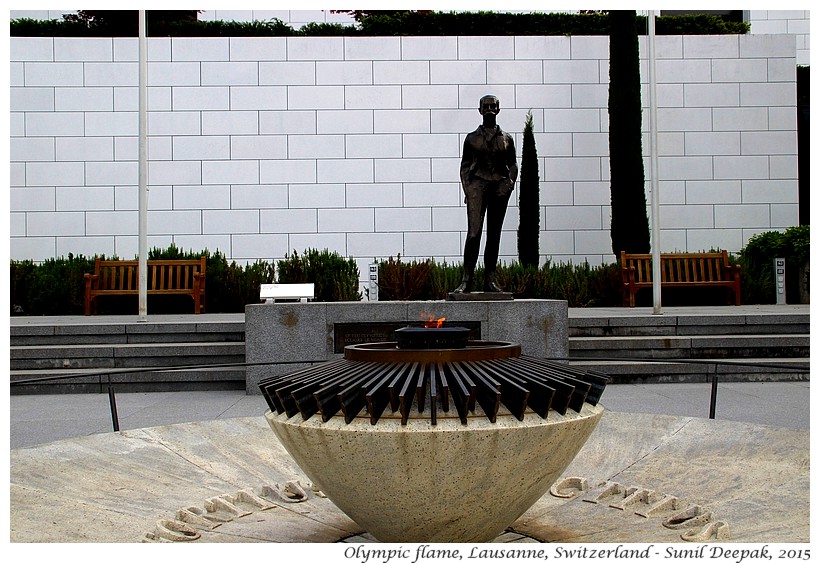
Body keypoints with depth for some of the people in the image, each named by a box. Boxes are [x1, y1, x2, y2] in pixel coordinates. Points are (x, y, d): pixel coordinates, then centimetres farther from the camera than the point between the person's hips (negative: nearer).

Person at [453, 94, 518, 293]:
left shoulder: (506, 139, 13)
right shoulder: (472, 138, 9)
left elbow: (513, 165, 14)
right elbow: (465, 165, 9)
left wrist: (509, 184, -3)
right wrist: (467, 189, -3)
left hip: (500, 187, 2)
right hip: (477, 183, -2)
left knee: (494, 235, 4)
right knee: (473, 233, -12)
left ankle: (490, 280, 8)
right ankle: (467, 280, -12)